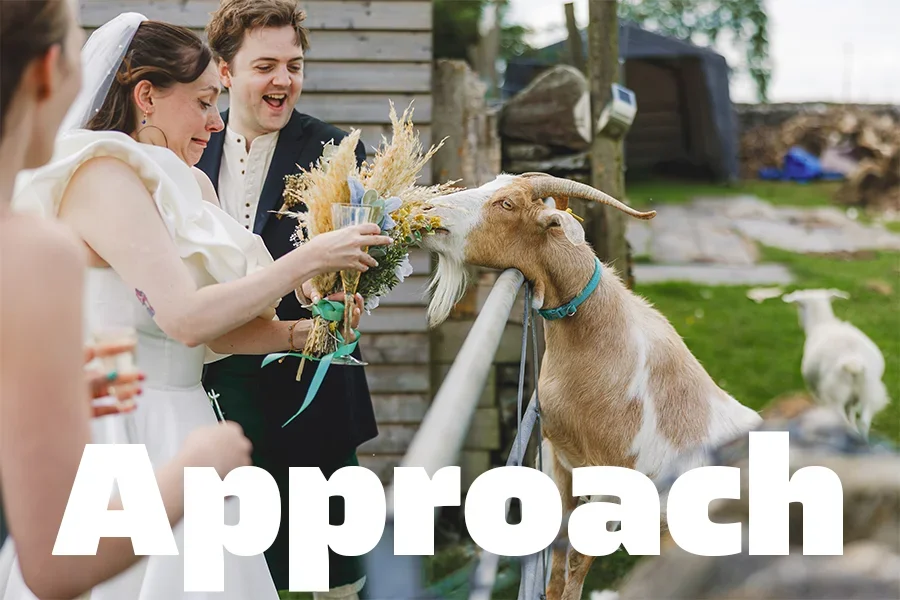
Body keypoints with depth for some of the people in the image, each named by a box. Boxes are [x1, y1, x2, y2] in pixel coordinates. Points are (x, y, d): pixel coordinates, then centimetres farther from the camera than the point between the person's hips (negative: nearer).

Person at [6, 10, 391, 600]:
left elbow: (216, 327, 8)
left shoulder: (190, 185, 12)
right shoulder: (105, 175, -14)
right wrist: (309, 258, -17)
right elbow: (185, 318, -22)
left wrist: (301, 331, -8)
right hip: (125, 431, -8)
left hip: (178, 427, 8)